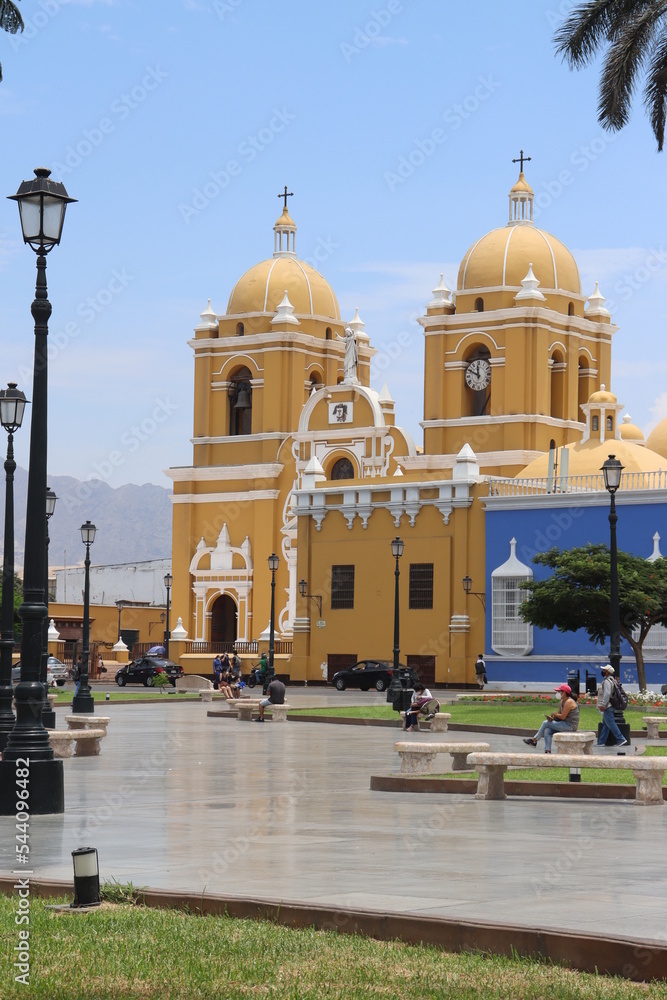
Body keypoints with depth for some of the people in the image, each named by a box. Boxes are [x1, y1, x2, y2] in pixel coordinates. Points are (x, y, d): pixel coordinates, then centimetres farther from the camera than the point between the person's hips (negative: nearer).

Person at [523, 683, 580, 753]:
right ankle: (547, 751, -13)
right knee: (547, 731, -6)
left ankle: (534, 740, 8)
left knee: (546, 723, -7)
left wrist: (554, 714, -2)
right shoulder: (562, 701, 12)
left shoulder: (569, 702, -19)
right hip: (566, 724, 9)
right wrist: (552, 718, -6)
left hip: (570, 726, -9)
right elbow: (559, 714, 15)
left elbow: (562, 717, -20)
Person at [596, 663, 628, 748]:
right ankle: (601, 742, 14)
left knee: (611, 724, -9)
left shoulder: (607, 681, -15)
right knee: (605, 724, 11)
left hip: (607, 707, -11)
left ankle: (621, 739, -10)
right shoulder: (610, 680, 18)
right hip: (608, 707, 11)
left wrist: (603, 705, -24)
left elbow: (607, 694, -24)